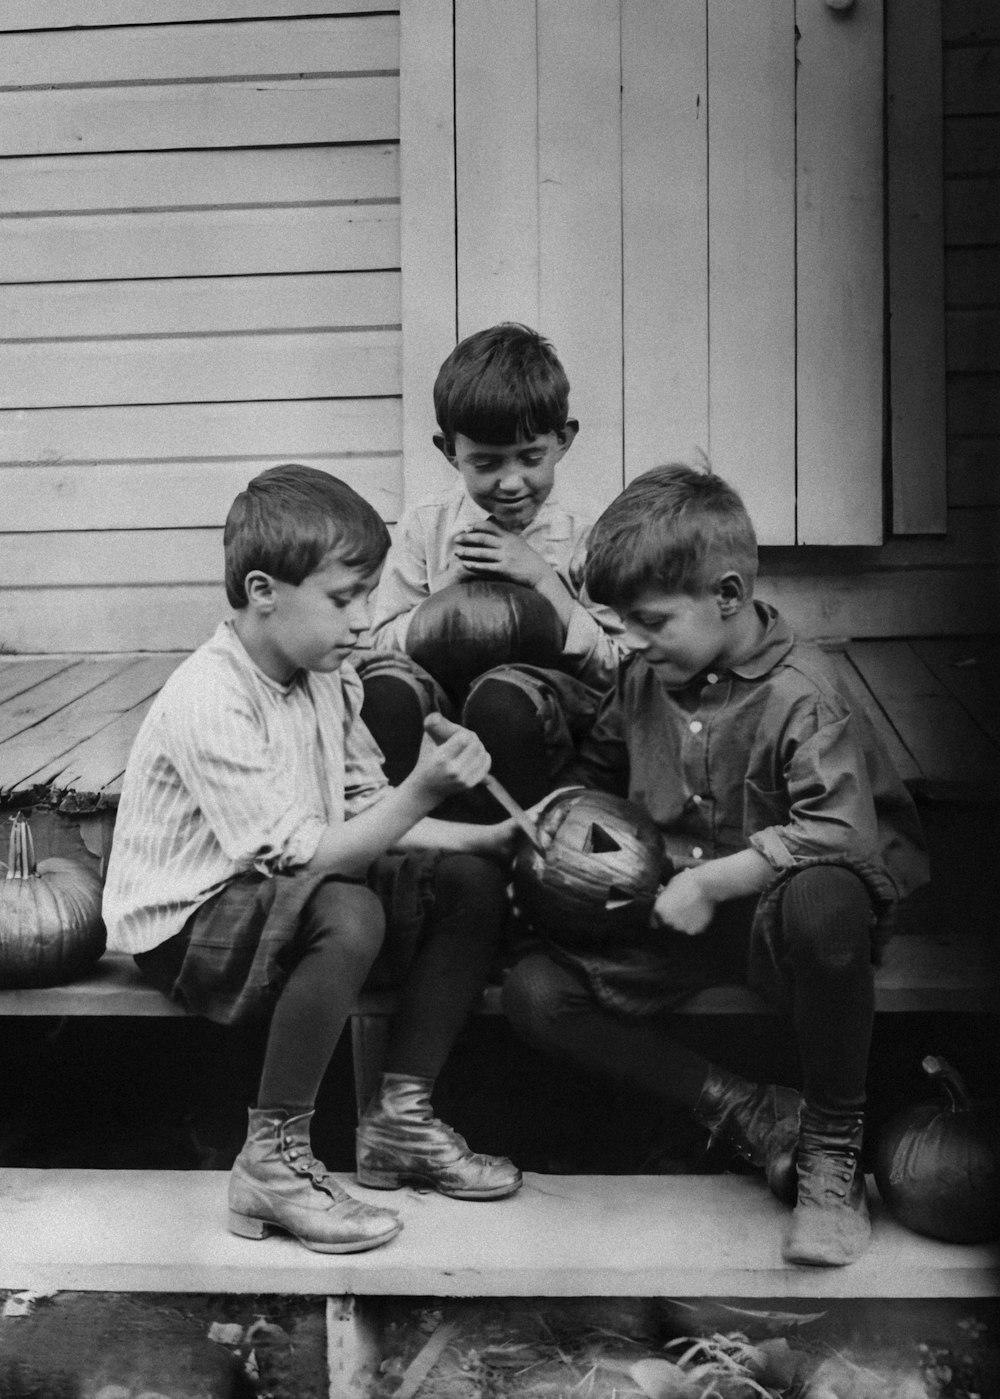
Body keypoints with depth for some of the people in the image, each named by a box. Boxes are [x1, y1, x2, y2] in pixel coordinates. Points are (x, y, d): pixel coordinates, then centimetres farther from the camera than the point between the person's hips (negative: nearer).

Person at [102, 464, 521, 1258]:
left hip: (292, 894, 9)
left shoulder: (329, 677, 2)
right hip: (188, 925, -9)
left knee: (474, 883, -2)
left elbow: (364, 813, 5)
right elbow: (296, 853, -28)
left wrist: (489, 838, -5)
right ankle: (273, 1163, -20)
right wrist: (422, 793, -32)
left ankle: (401, 1118, 7)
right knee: (347, 915, -37)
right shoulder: (207, 702, -25)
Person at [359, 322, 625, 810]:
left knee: (504, 695, -36)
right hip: (442, 706, 2)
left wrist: (543, 580, -10)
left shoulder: (584, 536, 4)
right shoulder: (424, 527, 9)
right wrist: (450, 582, -7)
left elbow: (617, 671, -2)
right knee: (385, 683, -31)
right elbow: (381, 645, 8)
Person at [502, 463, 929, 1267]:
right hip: (678, 921, 7)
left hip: (773, 912, -6)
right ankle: (751, 1116, -10)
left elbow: (841, 832, -33)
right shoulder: (643, 679, 2)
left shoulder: (800, 696, -20)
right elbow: (596, 771, 22)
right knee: (536, 994, -10)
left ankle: (834, 1144, -19)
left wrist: (712, 881, -28)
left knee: (821, 902, -43)